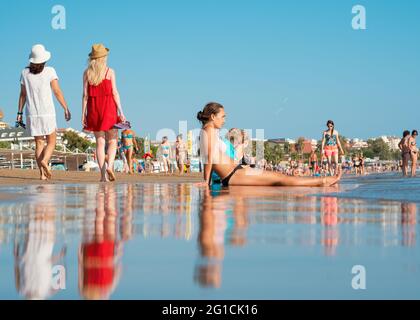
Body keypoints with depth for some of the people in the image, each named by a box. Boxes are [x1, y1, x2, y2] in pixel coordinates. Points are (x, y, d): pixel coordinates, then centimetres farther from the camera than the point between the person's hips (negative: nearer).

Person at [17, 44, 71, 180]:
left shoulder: (25, 72, 3)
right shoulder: (49, 71, -5)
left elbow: (22, 94, 6)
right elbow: (57, 92, -8)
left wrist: (19, 113, 12)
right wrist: (66, 109, -3)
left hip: (32, 114, 3)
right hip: (47, 113, -3)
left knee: (39, 143, 11)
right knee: (51, 142, 9)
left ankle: (42, 173, 2)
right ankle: (44, 161, -19)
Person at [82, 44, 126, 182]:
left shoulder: (87, 73, 5)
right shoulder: (110, 71, -1)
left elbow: (85, 95, 1)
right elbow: (115, 93, -5)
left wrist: (83, 114, 3)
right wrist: (121, 112, -4)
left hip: (93, 109, 2)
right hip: (108, 108, -2)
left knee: (100, 142, 6)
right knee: (112, 141, 5)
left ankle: (103, 174, -1)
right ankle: (110, 165, -19)